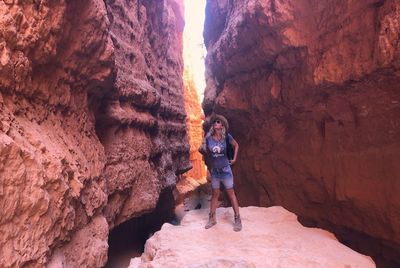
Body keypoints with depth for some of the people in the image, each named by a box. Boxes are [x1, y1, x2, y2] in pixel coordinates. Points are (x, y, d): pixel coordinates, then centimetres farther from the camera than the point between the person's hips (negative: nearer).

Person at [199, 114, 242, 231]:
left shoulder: (226, 136, -9)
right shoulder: (208, 138, -5)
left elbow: (236, 145, 7)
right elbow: (204, 151, 8)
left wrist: (234, 159, 3)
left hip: (225, 169, -2)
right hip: (214, 170, 2)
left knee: (231, 194, 3)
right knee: (215, 194, 13)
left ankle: (237, 220, 12)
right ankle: (212, 218, 25)